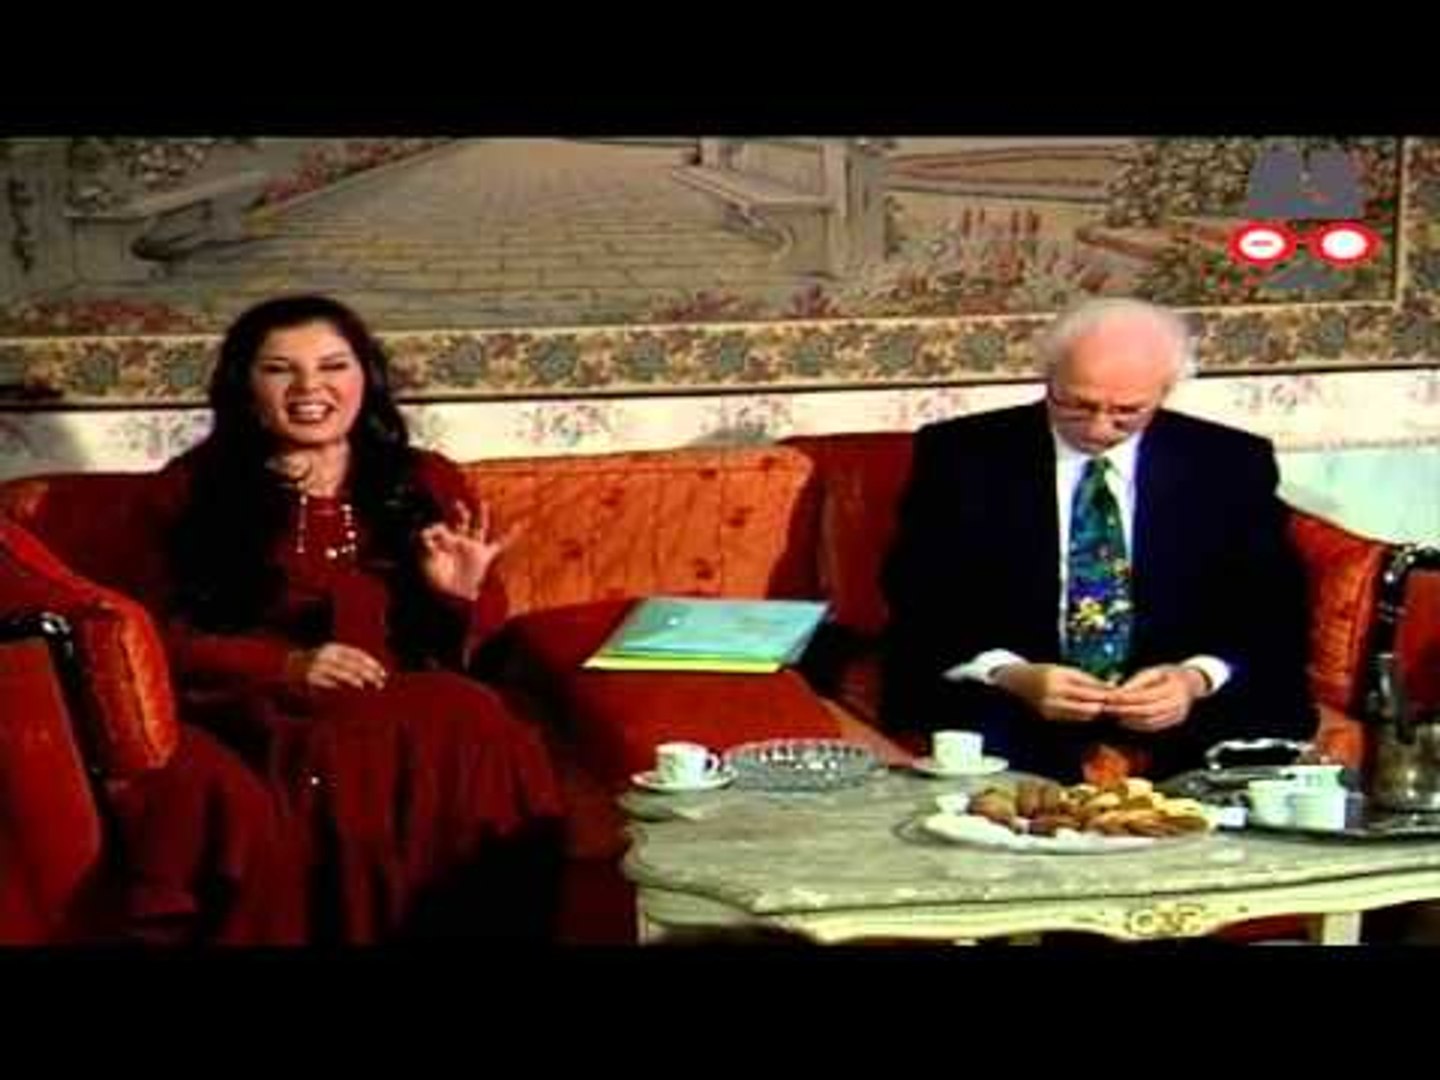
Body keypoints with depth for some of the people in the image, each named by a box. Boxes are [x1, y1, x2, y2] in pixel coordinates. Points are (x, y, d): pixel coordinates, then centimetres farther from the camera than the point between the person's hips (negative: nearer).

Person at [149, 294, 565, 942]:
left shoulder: (427, 481, 17)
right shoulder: (195, 488, 11)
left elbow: (469, 652, 20)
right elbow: (165, 639, 4)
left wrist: (459, 598, -4)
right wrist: (287, 665, -11)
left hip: (410, 696, 2)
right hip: (266, 704, -2)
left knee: (478, 733, -33)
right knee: (348, 755, -37)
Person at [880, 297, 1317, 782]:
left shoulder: (1232, 465, 5)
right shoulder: (960, 456, 1)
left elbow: (1274, 615, 3)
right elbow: (919, 609, -2)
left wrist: (1198, 679, -18)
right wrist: (1010, 676, -21)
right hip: (1008, 714, -2)